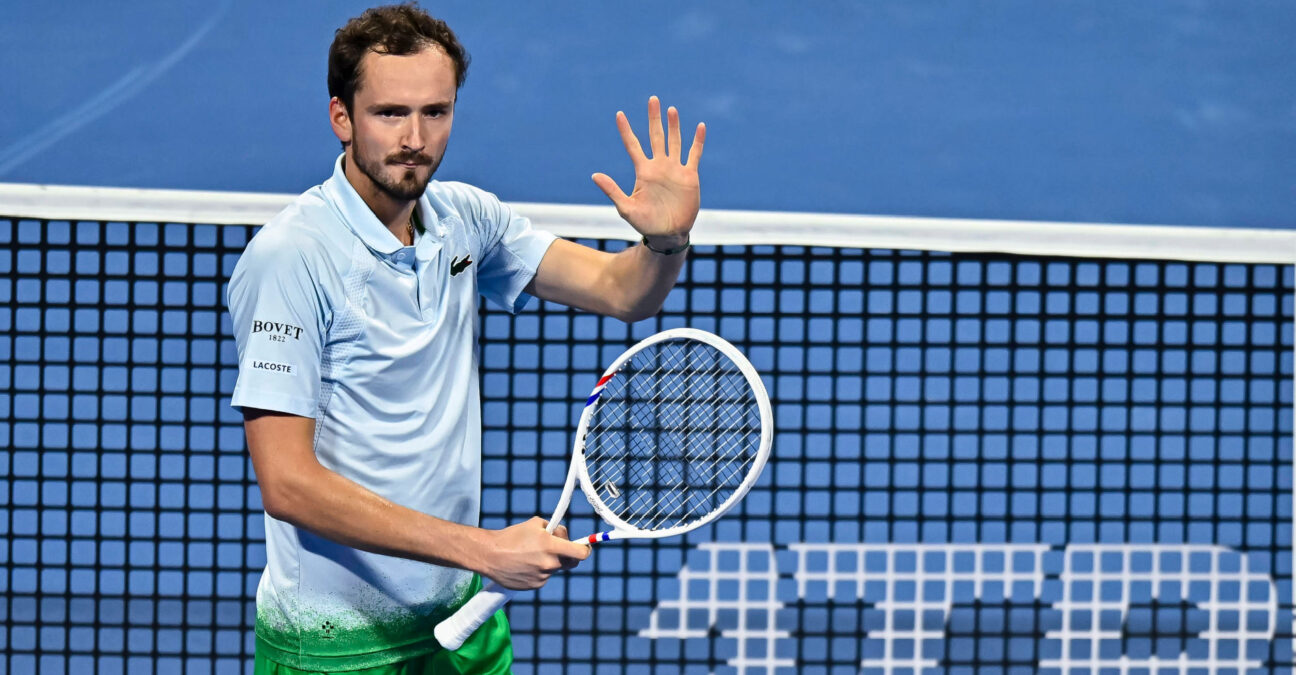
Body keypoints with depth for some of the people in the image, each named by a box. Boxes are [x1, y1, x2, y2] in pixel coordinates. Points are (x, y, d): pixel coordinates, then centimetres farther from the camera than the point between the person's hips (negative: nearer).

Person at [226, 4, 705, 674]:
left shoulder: (465, 219, 0)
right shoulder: (292, 256, -20)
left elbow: (620, 291, 7)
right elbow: (287, 485, -24)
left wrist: (667, 239, -17)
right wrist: (483, 549, -26)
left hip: (461, 613, 6)